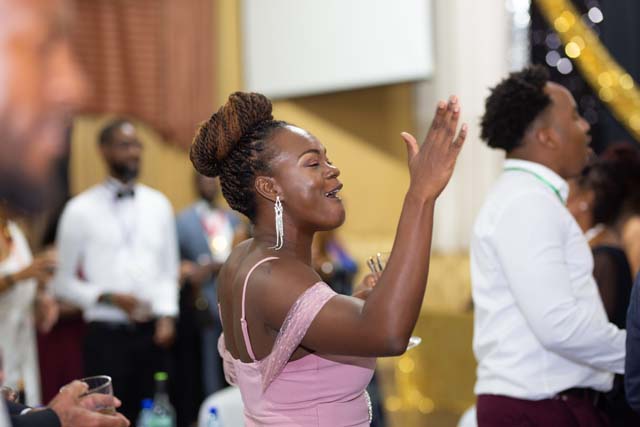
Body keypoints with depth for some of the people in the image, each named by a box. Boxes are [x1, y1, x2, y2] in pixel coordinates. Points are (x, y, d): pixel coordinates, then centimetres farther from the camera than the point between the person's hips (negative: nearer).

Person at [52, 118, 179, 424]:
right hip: (106, 334, -3)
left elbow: (169, 270, 12)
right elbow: (64, 282, 0)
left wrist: (166, 315, -3)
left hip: (152, 332, 3)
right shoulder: (81, 209, -1)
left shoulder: (159, 205, 10)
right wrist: (108, 297, -13)